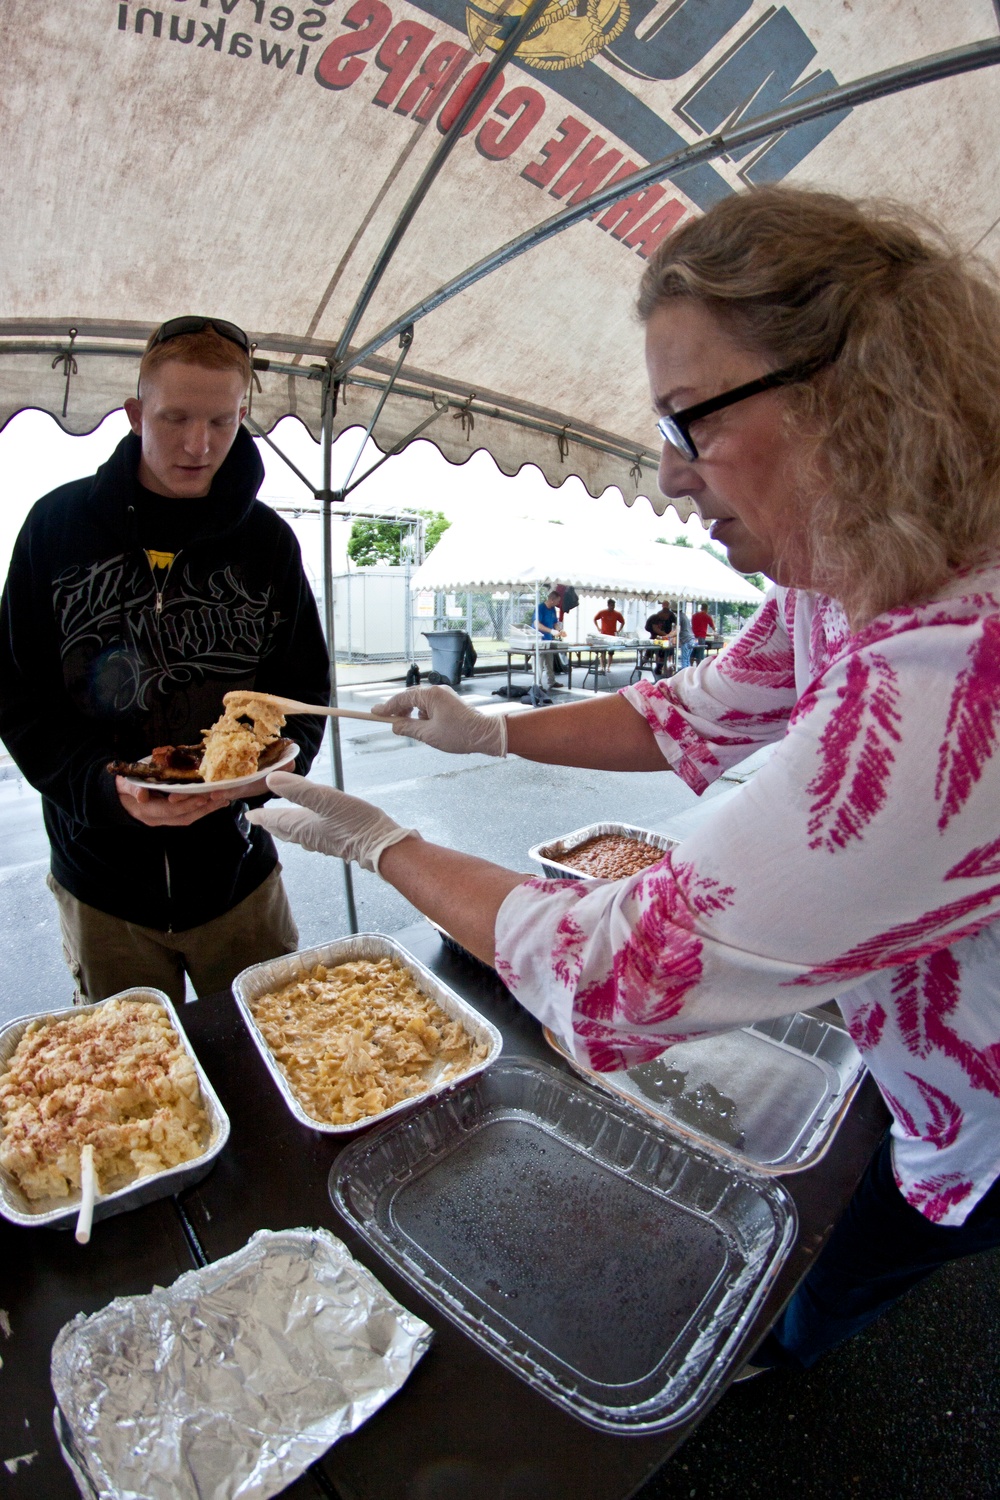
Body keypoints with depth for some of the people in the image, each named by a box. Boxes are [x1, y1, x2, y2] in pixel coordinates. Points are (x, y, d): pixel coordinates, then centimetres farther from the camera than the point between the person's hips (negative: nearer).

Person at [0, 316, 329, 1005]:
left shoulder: (268, 540, -1)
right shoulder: (60, 524, -3)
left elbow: (305, 696, 0)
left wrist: (264, 768, -20)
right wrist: (105, 785, -20)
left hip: (236, 872, 1)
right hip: (103, 878, 0)